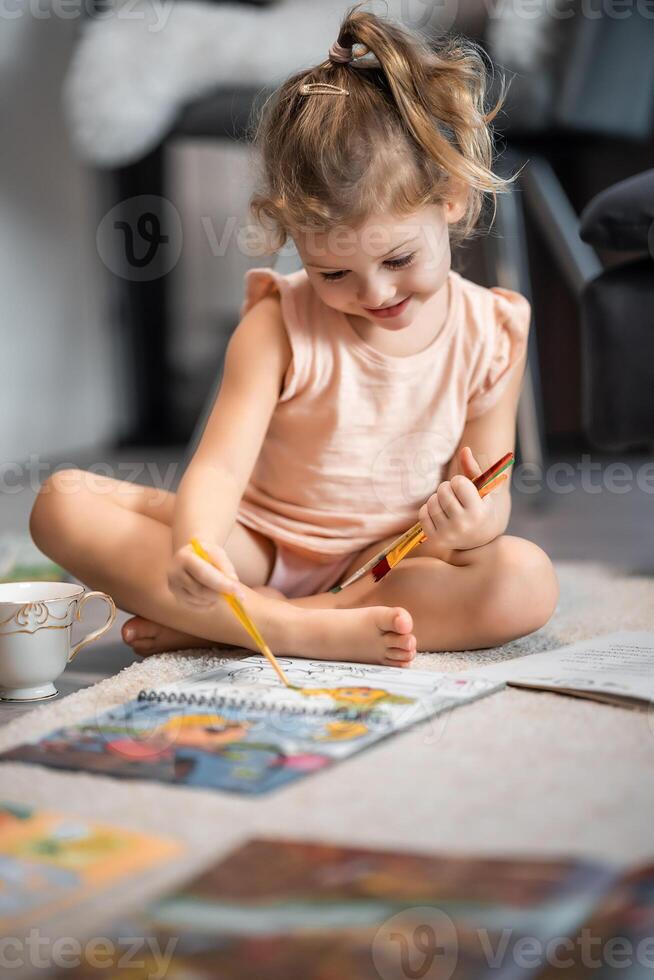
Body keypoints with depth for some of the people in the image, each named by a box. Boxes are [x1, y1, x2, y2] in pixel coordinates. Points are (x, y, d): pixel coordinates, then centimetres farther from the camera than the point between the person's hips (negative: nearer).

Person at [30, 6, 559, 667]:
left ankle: (214, 627, -30)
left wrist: (475, 525, -30)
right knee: (64, 502, -21)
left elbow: (490, 495, -4)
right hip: (254, 545, -1)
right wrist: (194, 545, -46)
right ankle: (301, 629, -33)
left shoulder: (490, 336, -7)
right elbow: (221, 462, -23)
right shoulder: (279, 327, -12)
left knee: (527, 581, -31)